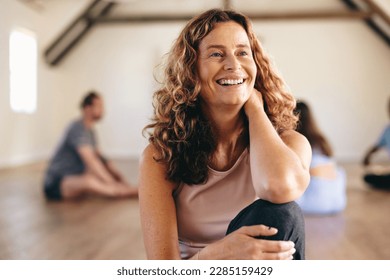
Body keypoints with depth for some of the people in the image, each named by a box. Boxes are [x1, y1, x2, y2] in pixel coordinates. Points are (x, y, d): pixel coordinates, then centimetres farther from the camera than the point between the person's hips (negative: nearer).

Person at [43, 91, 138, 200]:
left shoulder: (89, 130, 12)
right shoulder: (78, 128, -19)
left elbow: (98, 156, 18)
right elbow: (91, 161, -28)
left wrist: (119, 175, 6)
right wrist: (111, 183, -31)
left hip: (74, 177, 11)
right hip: (56, 184, -11)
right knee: (88, 181, -39)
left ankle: (128, 187, -15)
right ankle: (131, 192, -32)